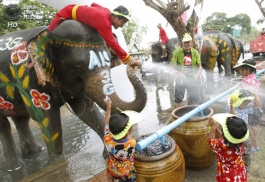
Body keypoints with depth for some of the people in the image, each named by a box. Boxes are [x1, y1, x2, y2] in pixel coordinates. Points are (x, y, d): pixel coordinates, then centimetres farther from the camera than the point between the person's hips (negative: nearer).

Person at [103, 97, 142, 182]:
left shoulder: (107, 139, -34)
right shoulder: (132, 143, -40)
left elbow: (106, 123, -14)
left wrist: (108, 107, -5)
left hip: (112, 169, 2)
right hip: (126, 172, -2)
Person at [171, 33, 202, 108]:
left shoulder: (195, 52, 4)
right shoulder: (177, 52, -5)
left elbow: (199, 66, 9)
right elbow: (173, 67, -6)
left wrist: (197, 74, -9)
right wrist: (180, 74, -21)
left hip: (192, 79, 3)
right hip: (180, 79, -3)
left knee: (196, 99, 11)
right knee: (178, 99, 5)